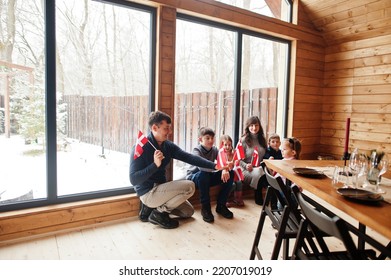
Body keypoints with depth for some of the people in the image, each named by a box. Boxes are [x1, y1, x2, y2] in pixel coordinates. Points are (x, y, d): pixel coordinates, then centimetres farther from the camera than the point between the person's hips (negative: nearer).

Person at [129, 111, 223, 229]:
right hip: (148, 193, -8)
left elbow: (189, 157, -10)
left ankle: (152, 207, 13)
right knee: (189, 186, -18)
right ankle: (159, 213, -6)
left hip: (160, 189, 8)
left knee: (188, 211, 14)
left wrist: (214, 165, -20)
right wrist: (155, 165, -35)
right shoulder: (140, 147, -20)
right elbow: (133, 179, -23)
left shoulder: (168, 145, 0)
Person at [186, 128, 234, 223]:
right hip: (193, 178, -5)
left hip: (208, 177, 6)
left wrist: (225, 170, -39)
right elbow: (201, 166, -39)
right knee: (203, 174, -39)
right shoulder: (196, 150, -20)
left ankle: (221, 205, -3)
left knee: (230, 174, -12)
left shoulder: (214, 149, -3)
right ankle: (205, 208, -23)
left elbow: (223, 161, -15)